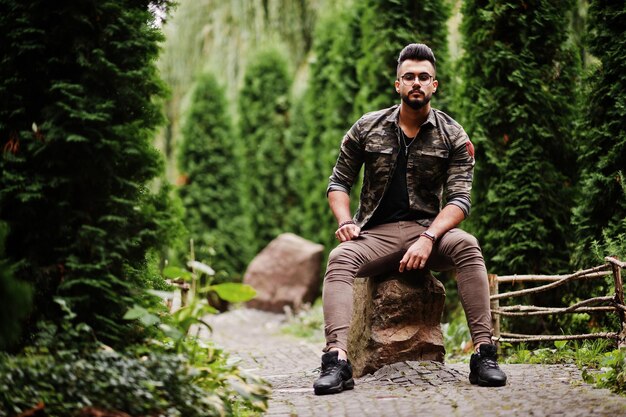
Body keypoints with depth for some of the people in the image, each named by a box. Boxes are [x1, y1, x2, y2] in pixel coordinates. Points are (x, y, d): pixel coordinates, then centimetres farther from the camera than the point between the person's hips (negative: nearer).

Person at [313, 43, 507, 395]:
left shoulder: (454, 137, 2)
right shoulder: (368, 128, 6)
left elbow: (459, 200, -6)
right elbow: (339, 183, 11)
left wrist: (428, 238, -23)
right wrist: (345, 222, -10)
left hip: (428, 230, 0)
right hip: (377, 233, 1)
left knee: (466, 245, -33)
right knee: (341, 258, -32)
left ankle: (484, 353, -33)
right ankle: (337, 360, -45)